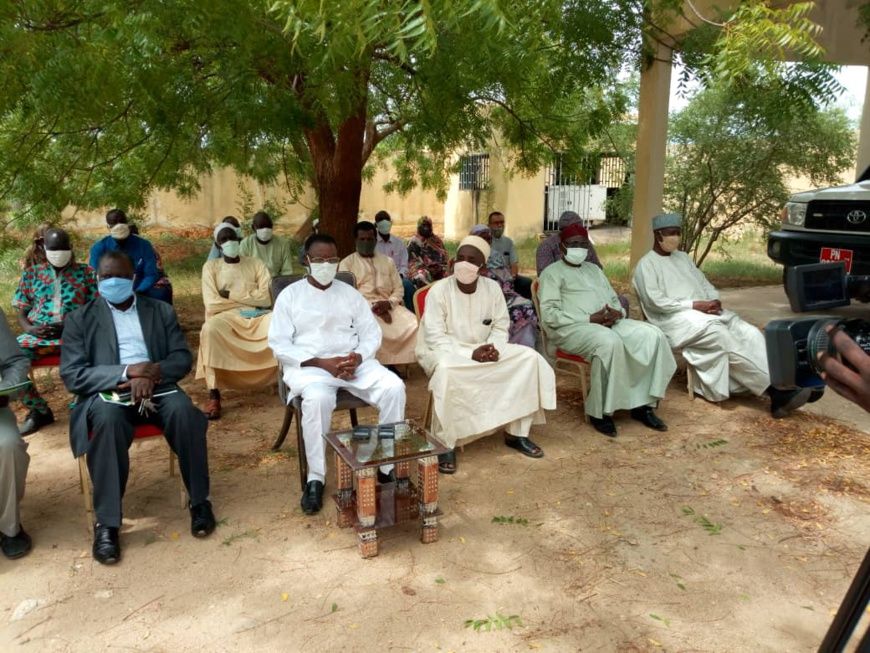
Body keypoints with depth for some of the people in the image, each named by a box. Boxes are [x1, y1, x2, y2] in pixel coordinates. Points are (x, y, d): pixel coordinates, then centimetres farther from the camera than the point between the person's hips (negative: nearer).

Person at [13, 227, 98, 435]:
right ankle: (39, 410, -5)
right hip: (37, 333, 3)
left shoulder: (86, 272, 12)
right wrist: (29, 328, -7)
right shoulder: (31, 273, 18)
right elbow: (21, 312, 16)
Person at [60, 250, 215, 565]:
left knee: (184, 411, -31)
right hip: (107, 392, -1)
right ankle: (106, 523, -25)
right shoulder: (79, 318, 8)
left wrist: (152, 372, -16)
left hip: (157, 386, 2)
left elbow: (183, 358, 6)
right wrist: (128, 372, -17)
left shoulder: (161, 310, 14)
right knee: (108, 419, -36)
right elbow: (72, 375, -3)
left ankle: (199, 501, -14)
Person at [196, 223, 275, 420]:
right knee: (211, 328, -36)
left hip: (257, 317, 1)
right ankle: (214, 395, -31)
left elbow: (266, 299, -2)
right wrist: (250, 299, -1)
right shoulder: (211, 266, 9)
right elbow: (212, 305, -5)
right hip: (226, 318, -1)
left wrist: (230, 295, -4)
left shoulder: (256, 263, 12)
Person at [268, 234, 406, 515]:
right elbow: (279, 344, -4)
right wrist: (322, 362, -16)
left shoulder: (350, 293, 13)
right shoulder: (290, 295, 4)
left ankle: (388, 465, -10)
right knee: (317, 398, -37)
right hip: (309, 364, -3)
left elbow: (372, 334, 10)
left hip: (354, 362, 3)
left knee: (394, 388, -23)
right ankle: (316, 478, -21)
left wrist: (357, 357, -13)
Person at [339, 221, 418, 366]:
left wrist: (388, 303, -9)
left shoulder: (388, 261, 22)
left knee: (413, 324, -25)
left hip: (388, 306, 3)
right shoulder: (347, 263, 11)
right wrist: (372, 307, -15)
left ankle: (393, 363, -16)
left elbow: (398, 289, 14)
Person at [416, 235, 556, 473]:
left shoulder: (492, 288, -2)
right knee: (446, 370, -41)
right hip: (445, 351, -5)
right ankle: (446, 444, -24)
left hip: (482, 350, 5)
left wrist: (493, 347, -19)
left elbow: (501, 326, 3)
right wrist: (470, 354, -28)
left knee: (529, 357, -12)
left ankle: (516, 432, -2)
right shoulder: (439, 290, -15)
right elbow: (435, 337, -19)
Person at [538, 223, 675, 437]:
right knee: (609, 342, -38)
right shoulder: (552, 272, 4)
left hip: (609, 323, 7)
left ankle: (642, 404, -12)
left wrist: (617, 313, -3)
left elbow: (614, 300, 24)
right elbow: (549, 315, -9)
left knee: (652, 334, -16)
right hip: (573, 328, -7)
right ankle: (600, 411, -24)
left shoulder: (594, 269, 27)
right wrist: (590, 319, -16)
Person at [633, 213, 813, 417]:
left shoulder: (682, 257, 24)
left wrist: (713, 301, -1)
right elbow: (655, 302, -12)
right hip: (677, 319, -7)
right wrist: (695, 304, -16)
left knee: (750, 333, -17)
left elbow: (705, 284, 23)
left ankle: (776, 389, -27)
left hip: (705, 312, 7)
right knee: (725, 337, -30)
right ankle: (774, 390, -27)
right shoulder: (647, 264, 0)